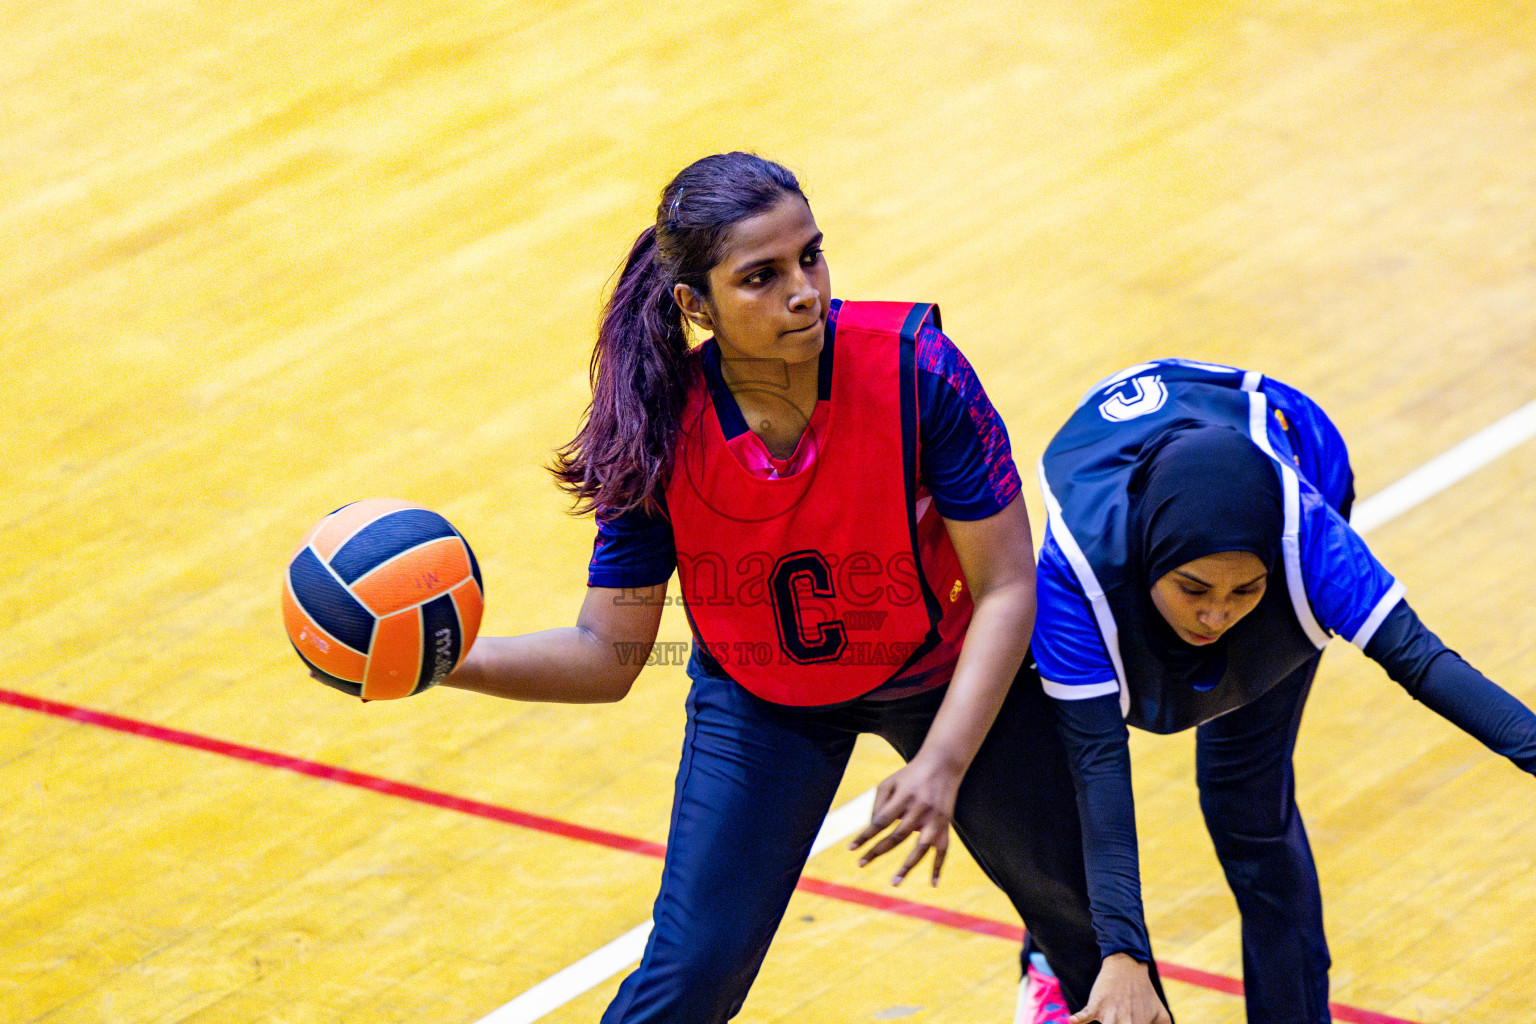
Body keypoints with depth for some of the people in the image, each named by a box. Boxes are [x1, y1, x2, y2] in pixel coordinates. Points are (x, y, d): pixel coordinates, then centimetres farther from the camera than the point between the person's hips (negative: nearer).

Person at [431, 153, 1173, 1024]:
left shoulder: (914, 370, -32)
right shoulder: (661, 436, -27)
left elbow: (1006, 587, -26)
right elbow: (608, 656, -18)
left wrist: (942, 767, -35)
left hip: (947, 673, 0)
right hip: (759, 701, 0)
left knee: (1075, 897, 15)